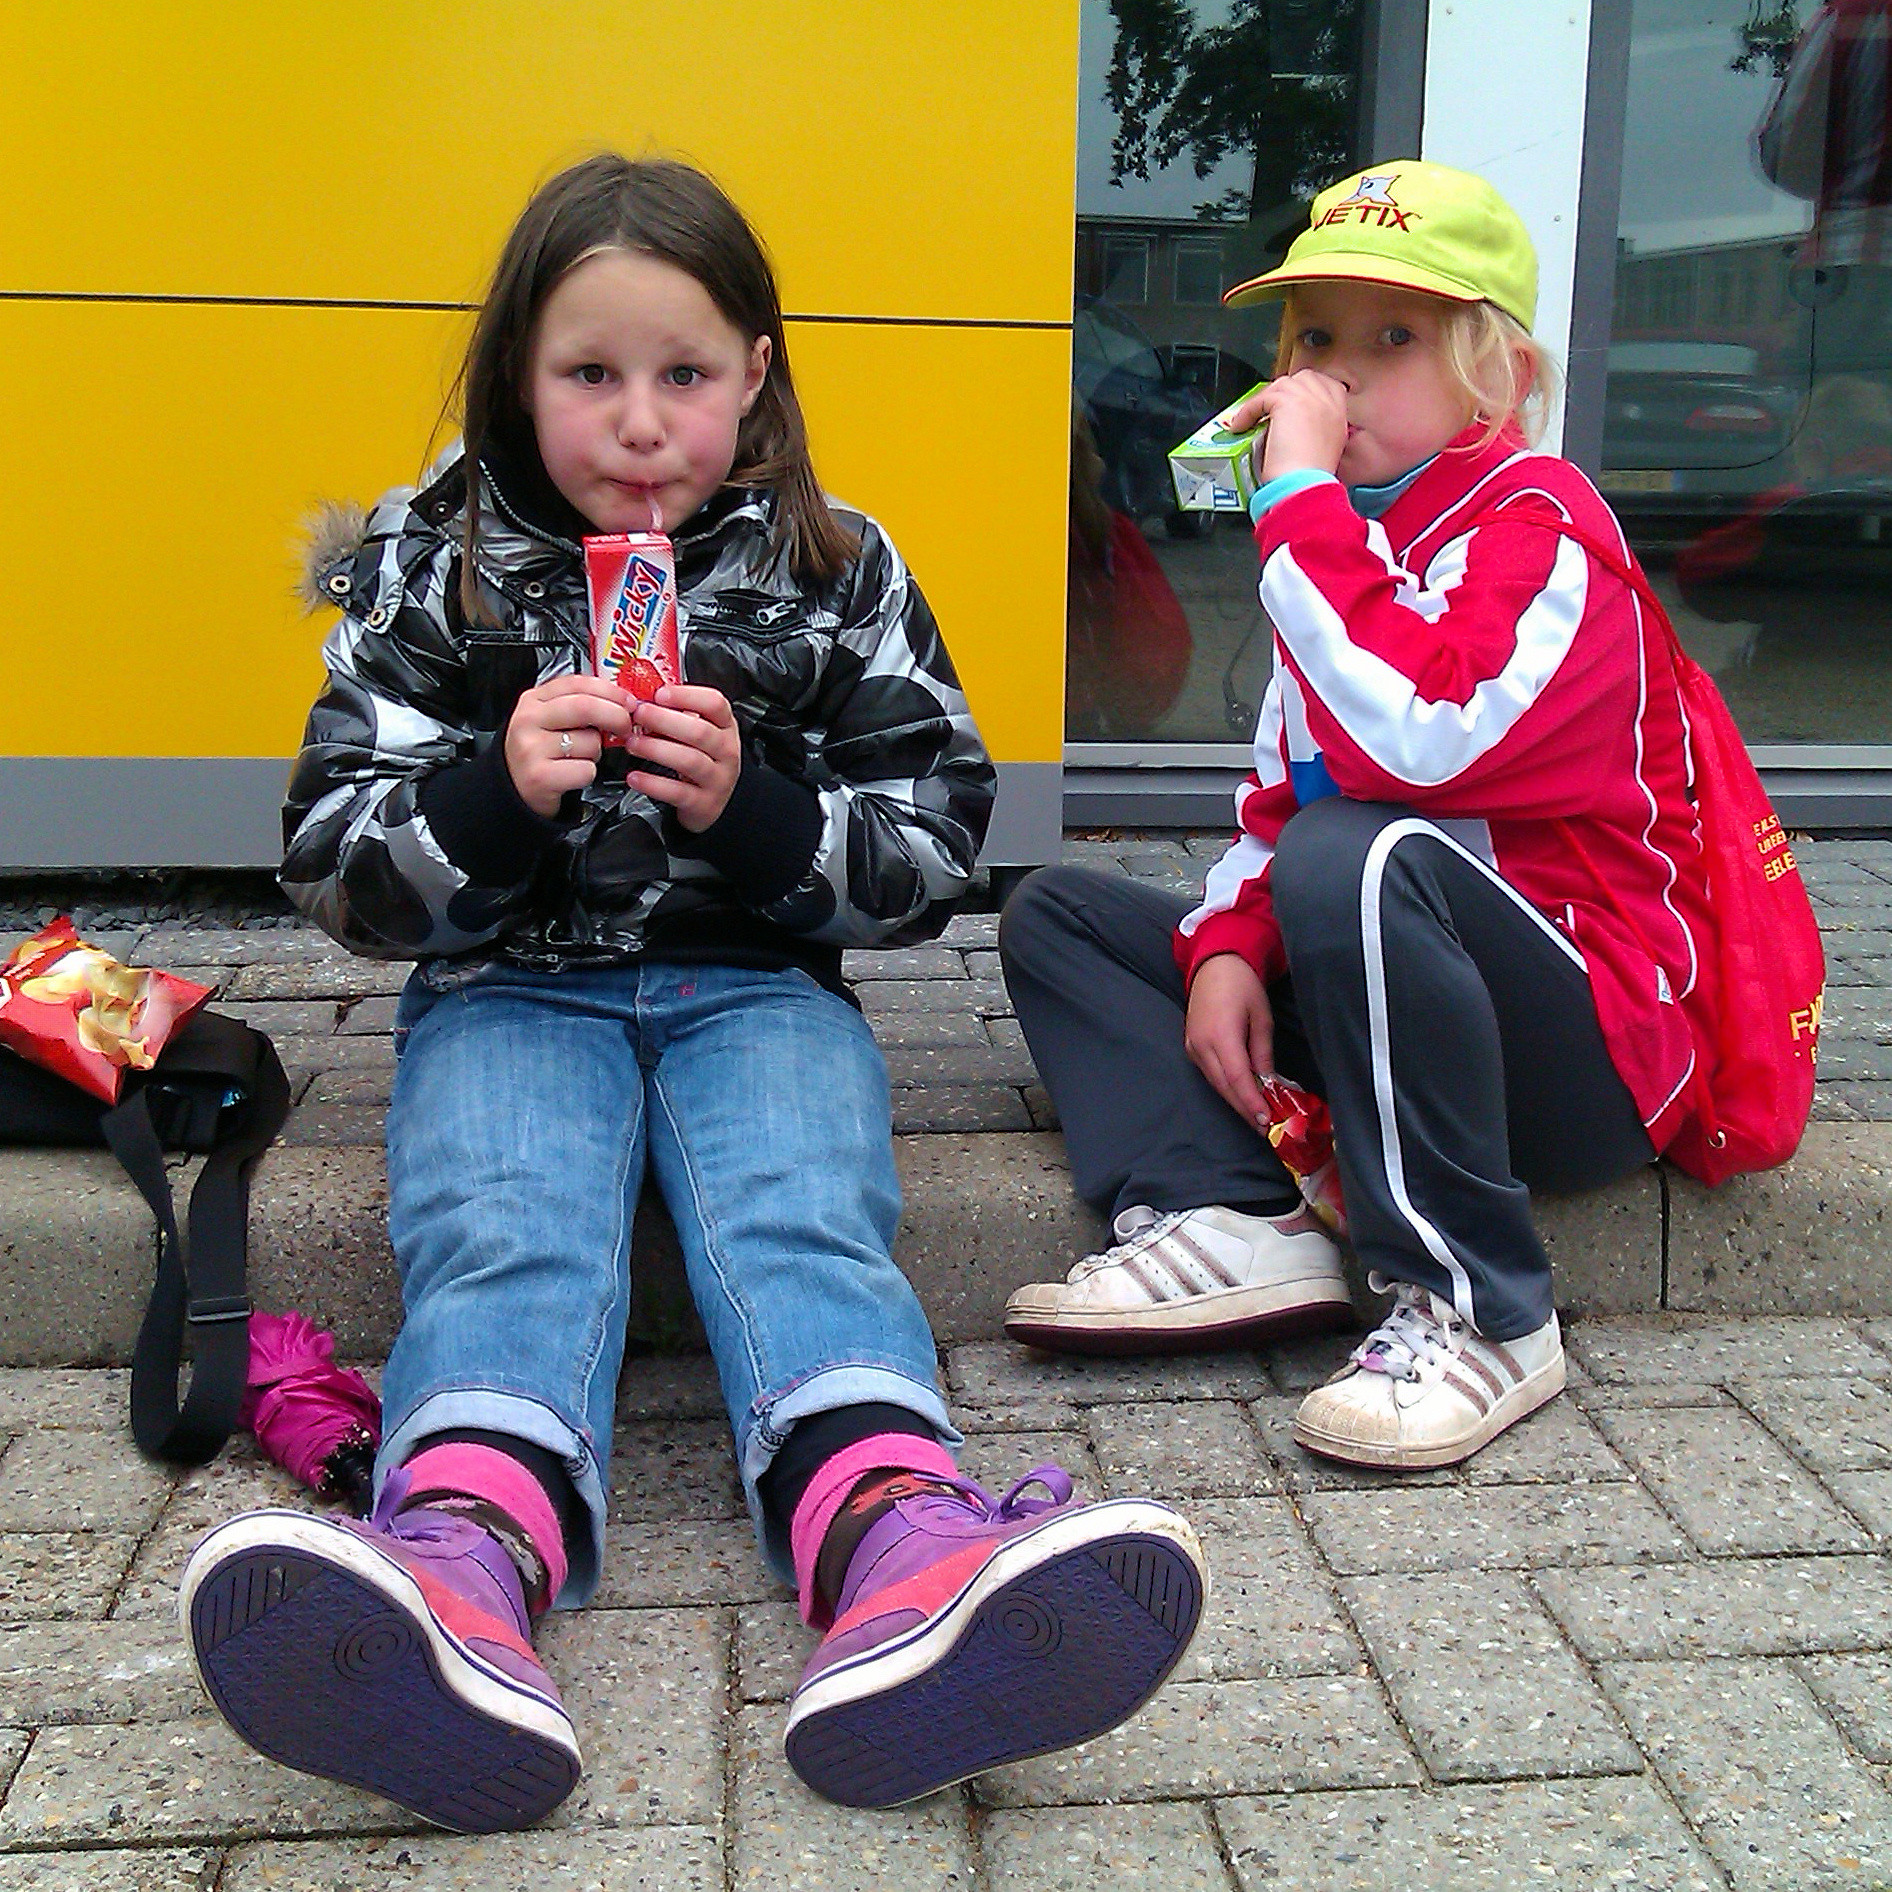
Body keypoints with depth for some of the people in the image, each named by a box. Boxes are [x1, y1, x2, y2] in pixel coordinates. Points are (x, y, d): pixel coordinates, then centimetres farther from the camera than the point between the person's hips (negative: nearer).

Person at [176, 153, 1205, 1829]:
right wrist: (493, 796, -17)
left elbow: (936, 851, 6)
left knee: (805, 1224, -31)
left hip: (756, 983, 0)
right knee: (502, 1236, -31)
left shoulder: (838, 573, 7)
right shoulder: (431, 565, 7)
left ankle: (898, 1553, -58)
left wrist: (757, 809, -13)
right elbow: (335, 870, 4)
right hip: (510, 987, 0)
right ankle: (467, 1569, -58)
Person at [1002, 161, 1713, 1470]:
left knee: (1352, 862, -39)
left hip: (1594, 1048, -9)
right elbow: (1277, 795, 12)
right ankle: (1231, 1223, -16)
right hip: (1395, 1000, 9)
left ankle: (1477, 1312, -24)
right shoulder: (1351, 541, 15)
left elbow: (1416, 744, -33)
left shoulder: (1537, 523, -13)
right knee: (1057, 912, 8)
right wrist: (1226, 949, -6)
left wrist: (1301, 496, -26)